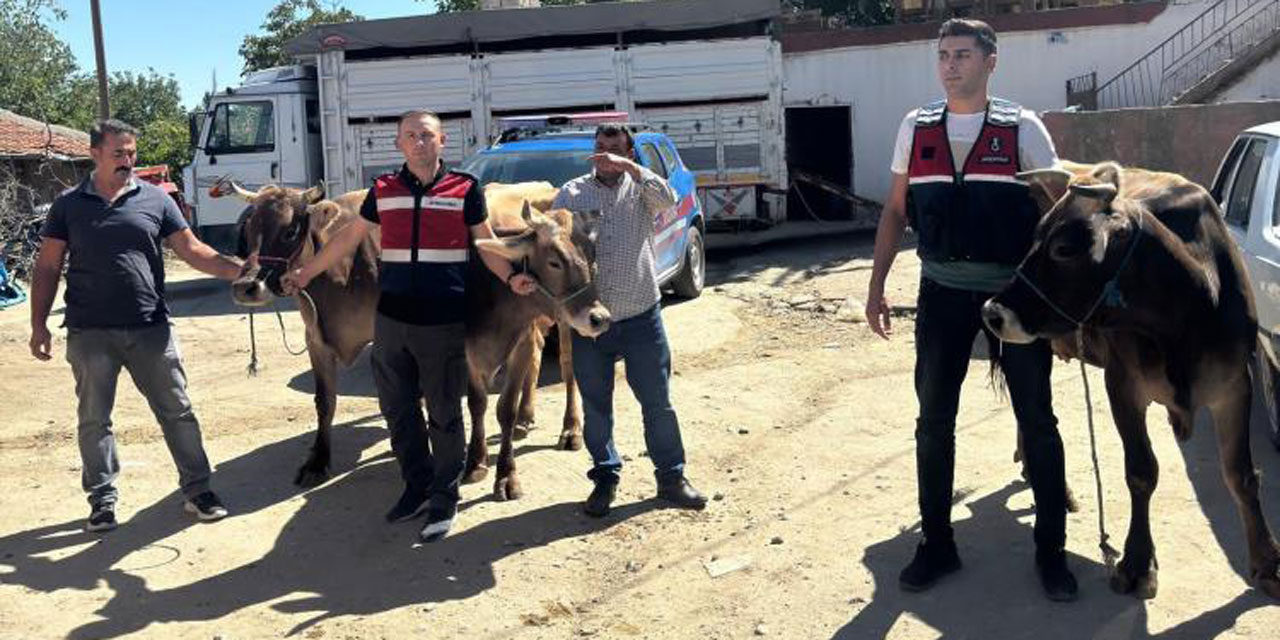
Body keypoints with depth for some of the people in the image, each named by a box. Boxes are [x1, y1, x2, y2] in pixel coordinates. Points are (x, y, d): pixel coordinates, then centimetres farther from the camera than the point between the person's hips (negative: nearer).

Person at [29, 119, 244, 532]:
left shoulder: (155, 199, 5)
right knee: (94, 419, 9)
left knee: (177, 411, 4)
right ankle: (103, 500, 22)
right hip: (90, 333, 0)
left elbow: (192, 250, 2)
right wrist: (39, 325, 0)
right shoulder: (69, 205, 5)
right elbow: (47, 268, 6)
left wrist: (239, 270, -12)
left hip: (151, 328, 0)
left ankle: (197, 490, 14)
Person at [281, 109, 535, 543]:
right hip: (390, 319, 4)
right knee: (397, 409, 12)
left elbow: (486, 243, 3)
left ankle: (444, 503, 18)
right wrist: (305, 274, 17)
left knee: (444, 414, 5)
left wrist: (510, 279, -14)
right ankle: (417, 488, 30)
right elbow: (349, 238, 16)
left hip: (444, 324, -3)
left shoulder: (465, 189, -1)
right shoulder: (383, 191, 7)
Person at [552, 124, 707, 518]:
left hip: (641, 317, -1)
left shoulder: (640, 188, 3)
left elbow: (668, 200, -19)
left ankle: (671, 478, 20)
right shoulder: (572, 193, 6)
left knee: (658, 403, 7)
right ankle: (605, 478, 25)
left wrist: (629, 168, -26)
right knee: (596, 407, 10)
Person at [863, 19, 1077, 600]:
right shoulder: (916, 128, 7)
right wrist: (876, 287, 7)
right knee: (934, 422, 7)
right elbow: (895, 211, 12)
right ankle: (936, 545, 21)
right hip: (943, 291, 3)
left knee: (1037, 421, 4)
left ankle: (1051, 550, 20)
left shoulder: (1022, 129, -1)